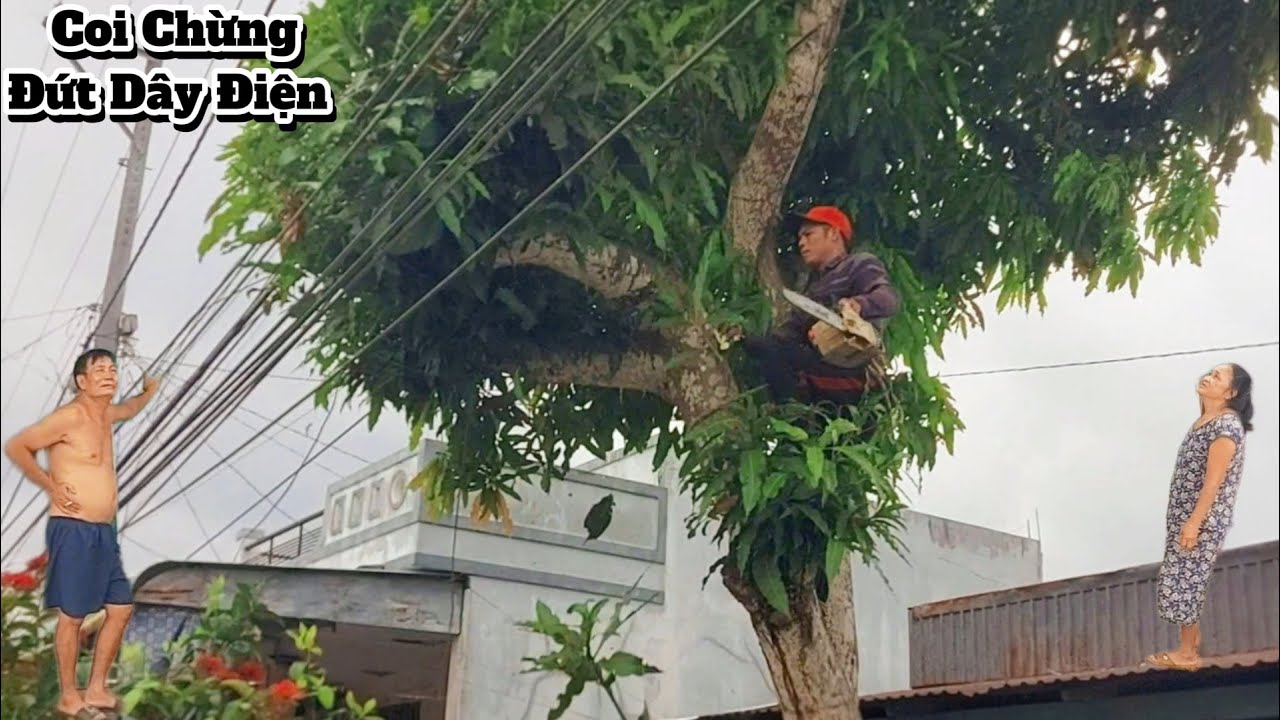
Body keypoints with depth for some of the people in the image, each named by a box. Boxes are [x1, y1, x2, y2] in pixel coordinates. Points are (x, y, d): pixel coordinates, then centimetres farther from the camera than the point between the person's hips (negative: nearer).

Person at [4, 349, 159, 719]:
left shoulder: (106, 414, 13)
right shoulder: (70, 416, -13)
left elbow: (127, 410, 40)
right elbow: (16, 447, -13)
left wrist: (147, 393, 26)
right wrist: (52, 486, -11)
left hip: (103, 532, 9)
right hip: (73, 531, -9)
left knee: (121, 607, 10)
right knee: (72, 615, -1)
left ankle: (96, 689, 20)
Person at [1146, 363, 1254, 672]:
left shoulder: (1226, 426, -20)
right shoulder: (1206, 419, 10)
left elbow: (1213, 482, -22)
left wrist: (1194, 524, -22)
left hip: (1202, 518, -9)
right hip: (1185, 513, 9)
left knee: (1182, 580, -4)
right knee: (1186, 577, 16)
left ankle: (1187, 654, 6)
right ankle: (1191, 636, 29)